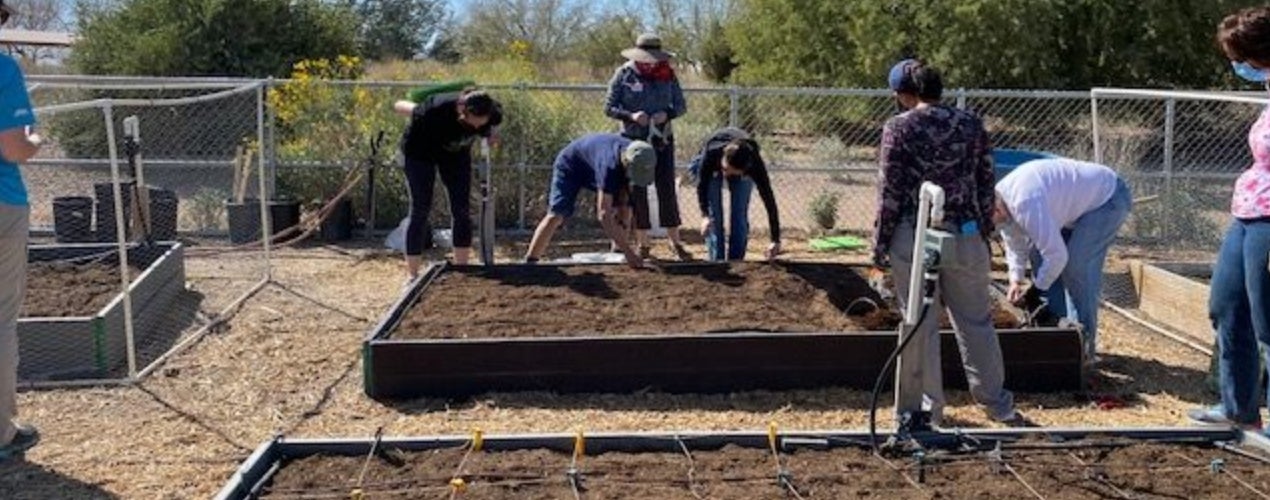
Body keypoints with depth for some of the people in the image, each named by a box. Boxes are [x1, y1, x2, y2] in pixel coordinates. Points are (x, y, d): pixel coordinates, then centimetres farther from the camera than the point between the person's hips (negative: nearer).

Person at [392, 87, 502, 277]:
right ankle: (413, 274, -3)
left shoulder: (493, 115, -27)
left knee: (462, 210, -1)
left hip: (456, 153, 4)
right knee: (421, 210, -9)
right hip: (421, 152, -4)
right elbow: (401, 106, -21)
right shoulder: (437, 110, -40)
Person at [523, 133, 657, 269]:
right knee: (557, 214, -22)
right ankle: (530, 261, -19)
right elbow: (604, 215, -47)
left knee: (624, 207, -10)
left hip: (593, 168, 7)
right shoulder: (609, 165, -45)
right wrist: (628, 251, -50)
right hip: (570, 166, -7)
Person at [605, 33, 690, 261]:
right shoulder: (623, 74, -5)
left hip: (662, 140, 1)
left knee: (667, 189, 1)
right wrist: (631, 116, -21)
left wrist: (667, 113, -15)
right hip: (634, 140, -1)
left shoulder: (667, 74, 1)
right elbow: (609, 107, -4)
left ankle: (675, 242, 9)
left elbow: (681, 105, 6)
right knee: (637, 191, 3)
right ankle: (643, 244, 13)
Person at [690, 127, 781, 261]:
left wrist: (776, 241, -37)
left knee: (739, 214, -9)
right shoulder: (711, 151, -43)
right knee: (713, 215, -9)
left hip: (743, 173, 0)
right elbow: (702, 184, -26)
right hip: (711, 167, 0)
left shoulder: (755, 163, -41)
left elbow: (769, 199, -36)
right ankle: (717, 261, -4)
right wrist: (704, 215, -39)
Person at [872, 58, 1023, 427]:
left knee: (920, 325, 6)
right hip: (965, 237, 3)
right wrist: (985, 235, 17)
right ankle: (998, 404, 21)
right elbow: (985, 188, 8)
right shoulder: (971, 125, 5)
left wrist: (879, 248, -1)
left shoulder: (899, 128, -6)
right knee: (976, 321, 13)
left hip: (913, 238, -3)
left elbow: (890, 193, -7)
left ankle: (926, 407, 15)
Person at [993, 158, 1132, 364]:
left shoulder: (1025, 203, -37)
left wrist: (1036, 290, -20)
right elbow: (1016, 243, 9)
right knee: (1044, 262, 7)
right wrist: (1015, 280, -2)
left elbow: (1056, 254, -32)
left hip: (1108, 198, -10)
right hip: (1081, 200, 10)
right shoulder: (1002, 201, -7)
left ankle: (1084, 343, -6)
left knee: (1076, 267, -16)